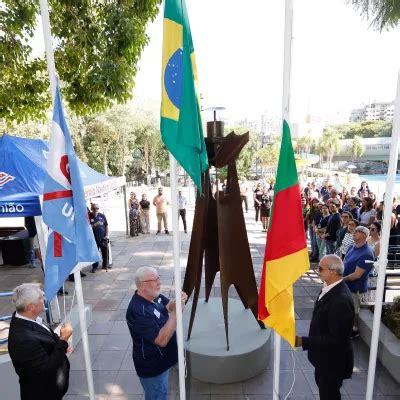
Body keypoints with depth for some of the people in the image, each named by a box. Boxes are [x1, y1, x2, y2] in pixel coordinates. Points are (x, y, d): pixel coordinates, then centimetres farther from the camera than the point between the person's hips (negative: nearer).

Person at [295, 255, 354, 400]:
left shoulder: (341, 300, -35)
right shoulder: (331, 288, -7)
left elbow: (336, 339, -31)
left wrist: (303, 341, -31)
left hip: (333, 359, -8)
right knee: (321, 384, 30)